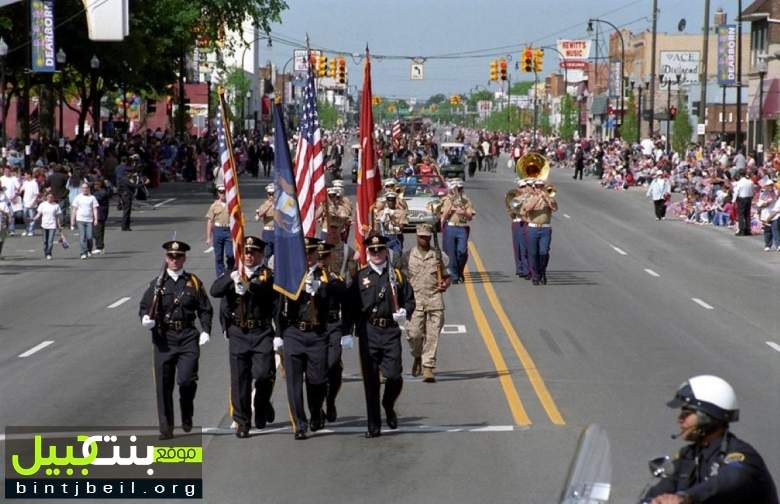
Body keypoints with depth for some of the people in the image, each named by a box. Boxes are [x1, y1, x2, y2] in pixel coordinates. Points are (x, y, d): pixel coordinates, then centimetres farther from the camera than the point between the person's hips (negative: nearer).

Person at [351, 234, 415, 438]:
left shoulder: (397, 275, 9)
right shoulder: (360, 277, 7)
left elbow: (410, 300, 12)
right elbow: (351, 306, 6)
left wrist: (404, 313, -10)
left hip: (391, 331, 0)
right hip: (368, 332, 0)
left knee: (394, 376, -9)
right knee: (370, 381, 1)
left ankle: (388, 406, 24)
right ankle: (374, 426, 8)